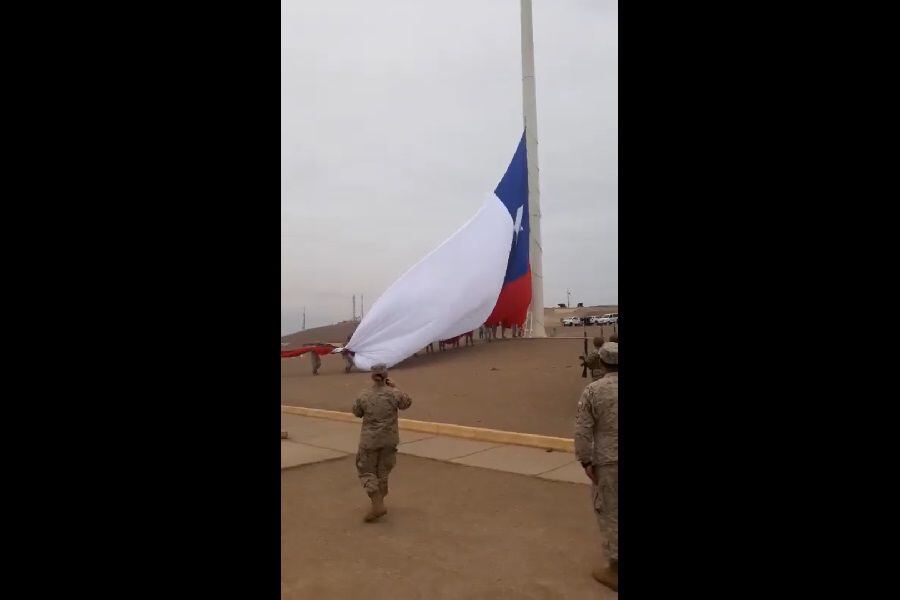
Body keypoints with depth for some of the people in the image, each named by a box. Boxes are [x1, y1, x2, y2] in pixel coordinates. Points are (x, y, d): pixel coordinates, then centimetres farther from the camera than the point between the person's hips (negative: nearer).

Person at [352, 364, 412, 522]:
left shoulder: (364, 396, -13)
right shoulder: (394, 394, -12)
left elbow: (357, 412, 4)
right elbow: (407, 403, 6)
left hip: (369, 439, -2)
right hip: (389, 439, 2)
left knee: (367, 471, 8)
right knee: (383, 470, 20)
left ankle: (378, 504, -5)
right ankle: (378, 500, 35)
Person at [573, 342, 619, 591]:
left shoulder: (593, 390, -9)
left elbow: (583, 431, -10)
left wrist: (586, 461, -4)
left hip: (609, 462, -3)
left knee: (610, 512, 8)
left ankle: (614, 568, 17)